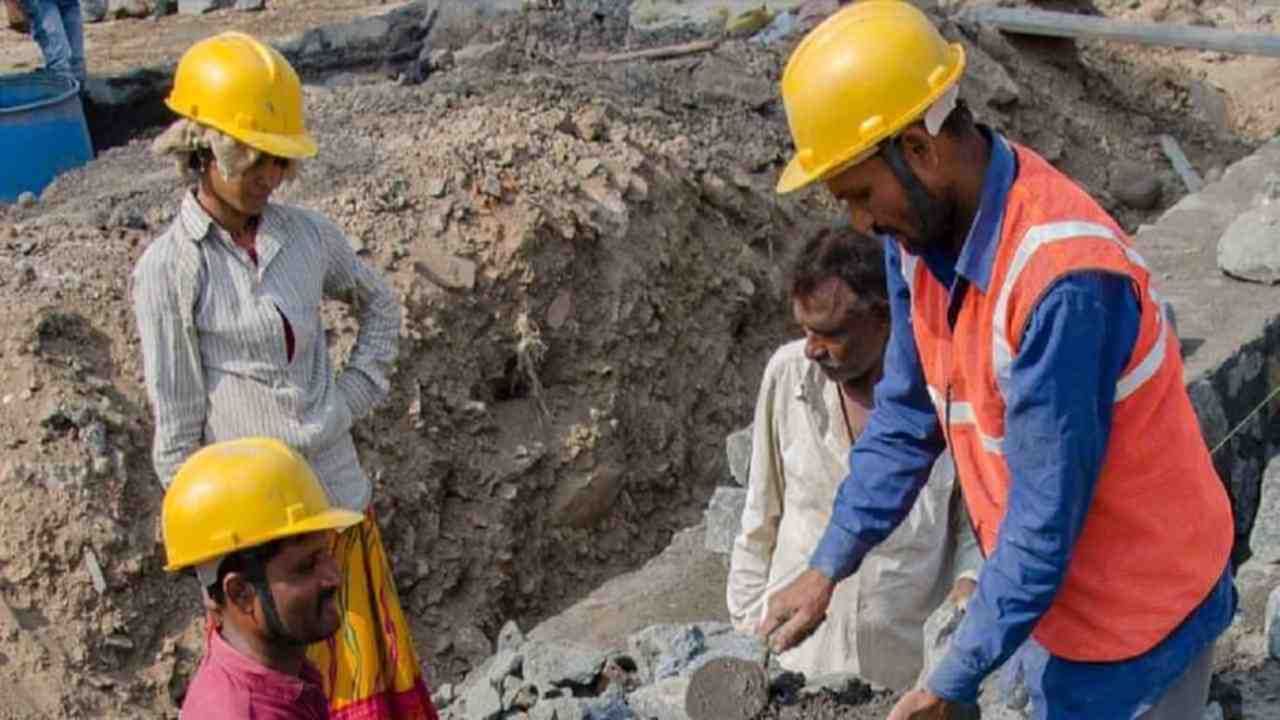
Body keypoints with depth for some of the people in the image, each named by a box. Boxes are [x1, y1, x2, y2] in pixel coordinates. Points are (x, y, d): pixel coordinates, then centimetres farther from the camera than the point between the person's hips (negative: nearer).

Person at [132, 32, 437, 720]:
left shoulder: (306, 235, 0)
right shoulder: (167, 271, -13)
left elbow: (379, 303, 20)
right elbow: (177, 428, -10)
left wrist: (359, 388, 5)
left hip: (340, 500, 4)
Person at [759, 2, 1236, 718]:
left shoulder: (1064, 281, -35)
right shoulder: (925, 225, -9)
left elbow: (1046, 519, -29)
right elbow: (907, 415, 2)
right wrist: (828, 568, -2)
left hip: (1136, 618, -7)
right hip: (1051, 594, 7)